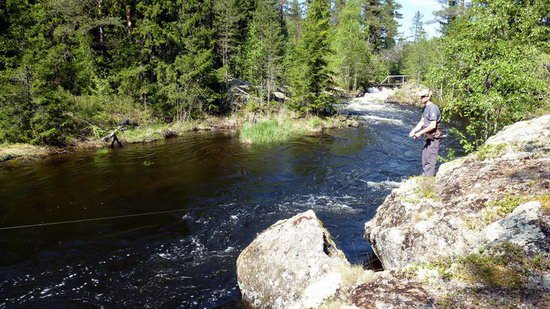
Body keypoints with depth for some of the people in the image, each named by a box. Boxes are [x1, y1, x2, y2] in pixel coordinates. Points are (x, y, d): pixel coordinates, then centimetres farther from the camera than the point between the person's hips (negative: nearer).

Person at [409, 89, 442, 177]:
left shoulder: (432, 108, -20)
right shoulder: (425, 108, 10)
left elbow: (433, 125, -25)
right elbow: (422, 122, 13)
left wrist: (420, 133, -20)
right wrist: (414, 130, -1)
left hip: (434, 138, -10)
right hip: (429, 137, 10)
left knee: (430, 160, -5)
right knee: (425, 158, 17)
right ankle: (426, 176, 29)